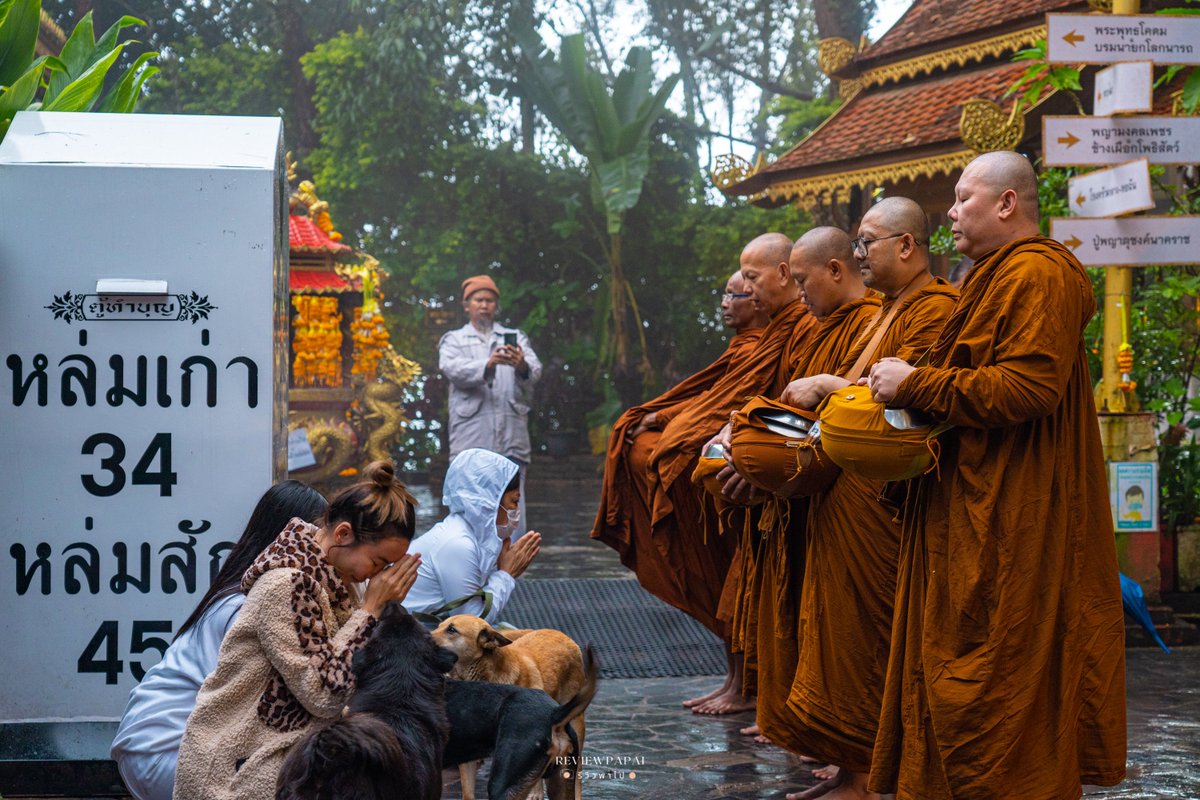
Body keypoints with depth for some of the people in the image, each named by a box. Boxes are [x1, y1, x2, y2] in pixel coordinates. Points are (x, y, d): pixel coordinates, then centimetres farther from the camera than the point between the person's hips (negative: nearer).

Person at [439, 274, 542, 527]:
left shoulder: (515, 338, 18)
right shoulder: (454, 340, 14)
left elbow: (535, 371, -1)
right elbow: (453, 369, -8)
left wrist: (522, 367, -27)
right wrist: (488, 364, -27)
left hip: (511, 439, 1)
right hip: (471, 438, -1)